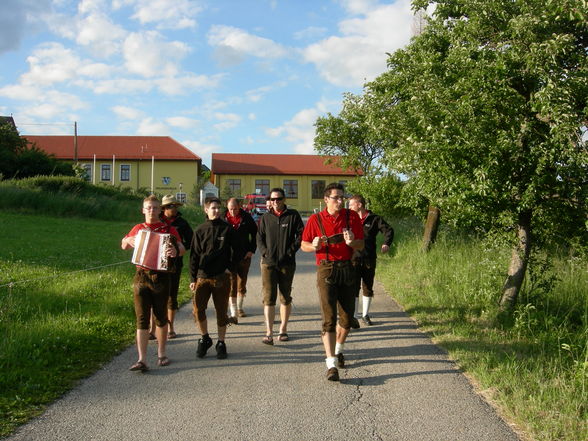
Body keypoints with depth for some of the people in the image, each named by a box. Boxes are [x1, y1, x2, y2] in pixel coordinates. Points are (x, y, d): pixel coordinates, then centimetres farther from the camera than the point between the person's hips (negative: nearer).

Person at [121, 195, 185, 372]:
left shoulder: (168, 230, 0)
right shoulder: (138, 229, 11)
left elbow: (182, 248, -12)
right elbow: (123, 245, 25)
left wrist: (176, 251, -36)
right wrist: (128, 241, 1)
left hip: (161, 277, -2)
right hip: (141, 277, 2)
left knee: (161, 317, 10)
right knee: (142, 319, -3)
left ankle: (161, 354, 26)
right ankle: (142, 360, -5)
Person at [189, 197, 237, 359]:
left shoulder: (227, 229, 3)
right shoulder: (200, 230, 7)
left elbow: (233, 252, 6)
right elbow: (194, 255, 8)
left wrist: (230, 270, -7)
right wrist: (193, 278, 4)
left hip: (222, 277, -1)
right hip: (203, 276, 1)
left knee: (221, 311, 6)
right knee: (198, 308, -10)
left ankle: (221, 343, 20)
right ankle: (205, 338, 12)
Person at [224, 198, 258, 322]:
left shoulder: (246, 217, -2)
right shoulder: (223, 218, -5)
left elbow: (255, 234, 9)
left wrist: (252, 250, 2)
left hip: (244, 256, 2)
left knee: (242, 284, 12)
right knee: (231, 285, -5)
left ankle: (239, 308, 31)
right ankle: (233, 313, -5)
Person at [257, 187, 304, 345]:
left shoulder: (293, 215, 2)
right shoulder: (266, 217, 9)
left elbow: (301, 234, 1)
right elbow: (259, 237, 12)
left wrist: (291, 250, -8)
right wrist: (265, 252, -2)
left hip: (287, 263, -1)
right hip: (268, 263, 1)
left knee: (286, 298, 9)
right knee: (268, 298, -6)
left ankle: (283, 330, 21)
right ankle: (269, 333, -8)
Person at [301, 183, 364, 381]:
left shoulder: (352, 216, 4)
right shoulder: (315, 219, 0)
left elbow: (361, 245, 6)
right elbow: (304, 245, 8)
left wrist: (352, 242, -16)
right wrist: (314, 246, -14)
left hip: (347, 269, 3)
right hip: (326, 270, -3)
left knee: (347, 318, 10)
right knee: (329, 318, -11)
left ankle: (339, 350, 38)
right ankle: (331, 365, -13)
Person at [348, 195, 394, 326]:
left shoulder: (374, 219, 1)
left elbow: (388, 230, 0)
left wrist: (386, 244, -16)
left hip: (369, 260, 0)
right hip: (353, 259, 0)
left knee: (368, 289, 10)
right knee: (353, 288, -1)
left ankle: (365, 315, 24)